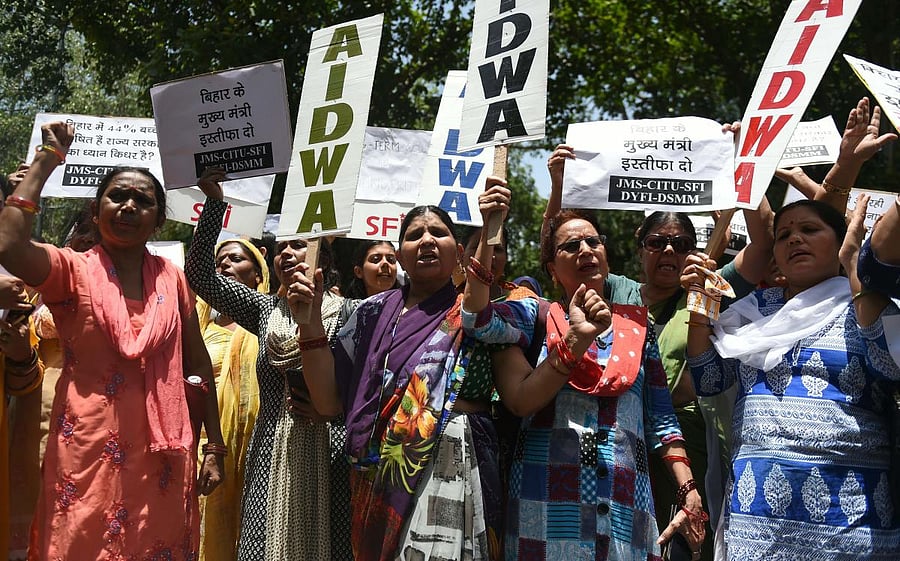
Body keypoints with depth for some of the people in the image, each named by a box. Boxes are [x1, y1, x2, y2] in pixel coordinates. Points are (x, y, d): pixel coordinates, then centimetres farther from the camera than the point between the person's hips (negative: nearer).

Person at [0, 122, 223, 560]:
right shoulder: (73, 271, -2)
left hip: (162, 455, 3)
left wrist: (214, 448, 7)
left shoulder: (171, 278, 6)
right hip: (89, 454, -3)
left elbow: (198, 366, 10)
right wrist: (47, 159, -14)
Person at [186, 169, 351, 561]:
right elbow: (200, 274, 5)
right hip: (271, 456, 3)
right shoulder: (265, 310, 12)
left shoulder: (347, 312, 1)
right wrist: (214, 201, -1)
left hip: (325, 455, -3)